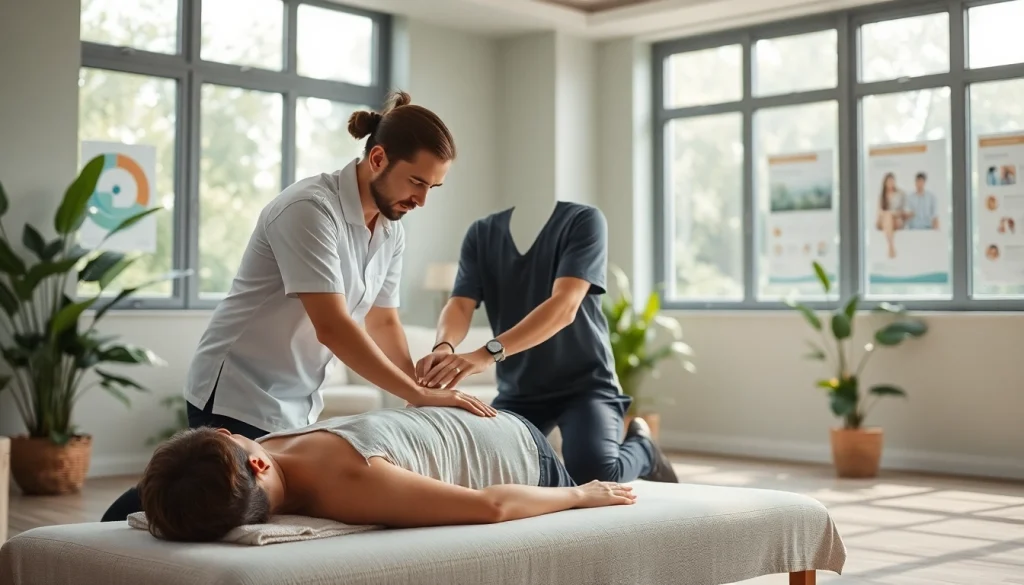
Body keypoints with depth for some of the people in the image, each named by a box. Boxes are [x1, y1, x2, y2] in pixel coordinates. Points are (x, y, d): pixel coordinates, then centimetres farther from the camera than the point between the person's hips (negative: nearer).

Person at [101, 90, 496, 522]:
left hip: (297, 405, 8)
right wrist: (419, 395, -24)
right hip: (238, 398, -8)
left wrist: (426, 394, -4)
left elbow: (384, 324, 10)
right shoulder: (311, 209, -22)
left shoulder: (392, 231, 4)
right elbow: (332, 328, -28)